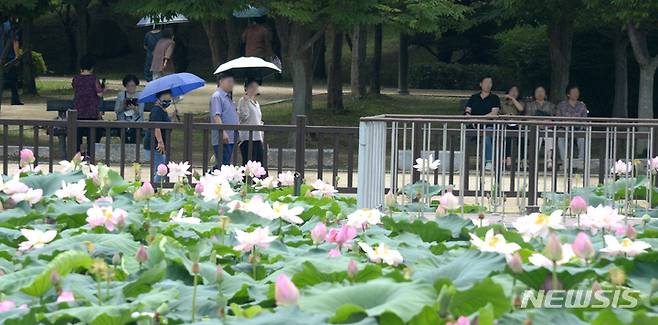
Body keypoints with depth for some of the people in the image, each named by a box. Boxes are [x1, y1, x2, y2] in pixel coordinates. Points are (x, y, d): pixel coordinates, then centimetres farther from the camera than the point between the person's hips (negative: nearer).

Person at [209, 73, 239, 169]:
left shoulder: (228, 97, 20)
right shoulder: (217, 97, -10)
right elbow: (216, 116, -20)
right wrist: (223, 132, -27)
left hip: (230, 139, 10)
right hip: (222, 139, -10)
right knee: (223, 164, -12)